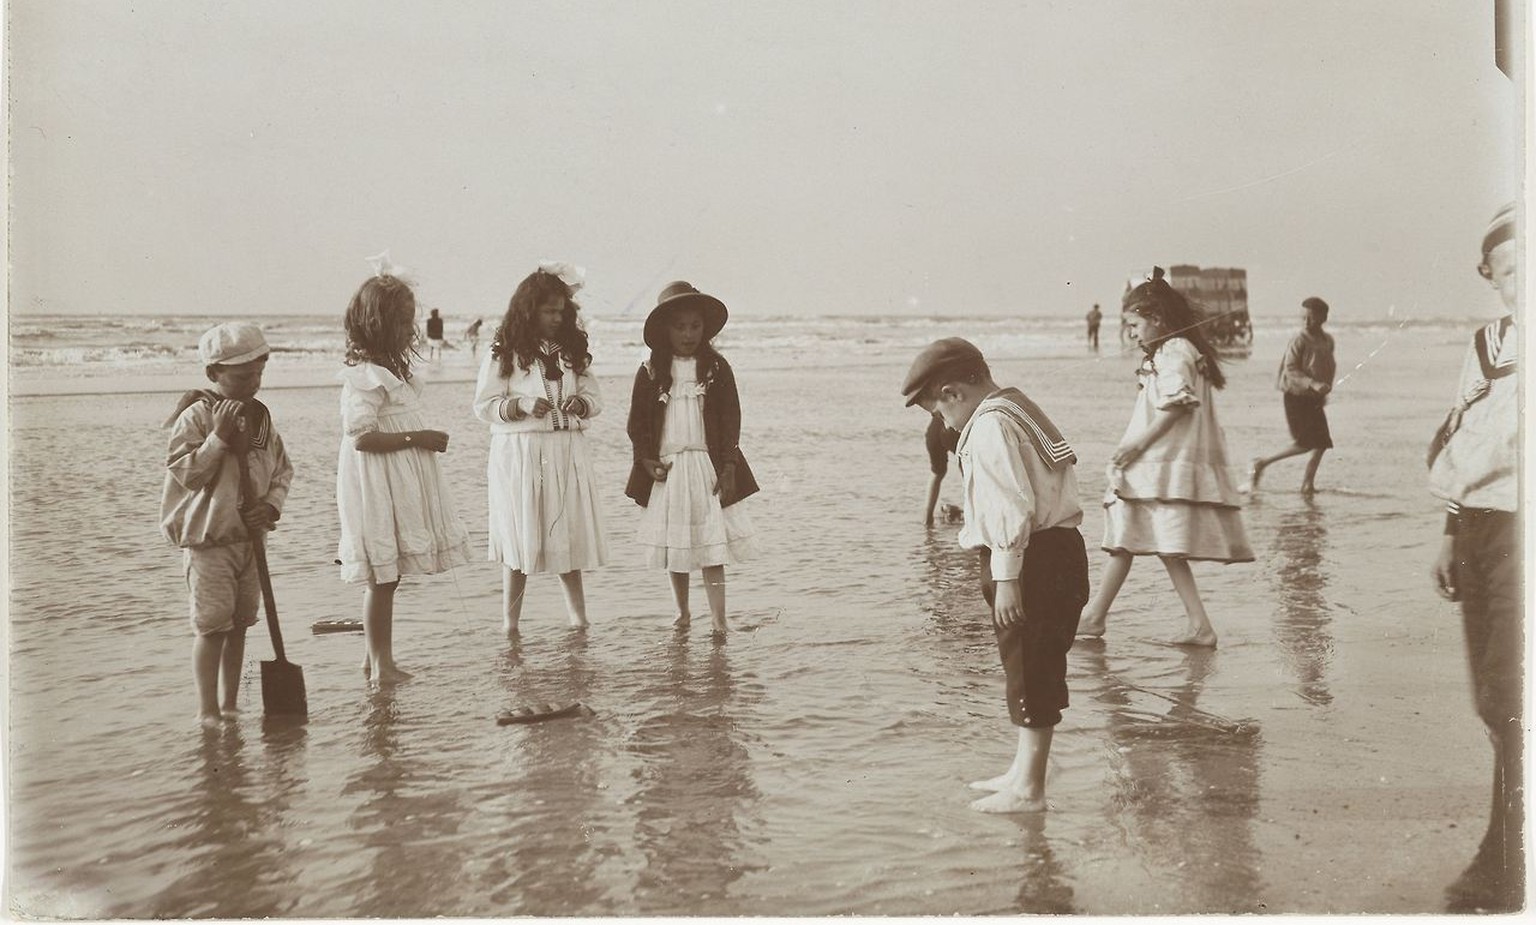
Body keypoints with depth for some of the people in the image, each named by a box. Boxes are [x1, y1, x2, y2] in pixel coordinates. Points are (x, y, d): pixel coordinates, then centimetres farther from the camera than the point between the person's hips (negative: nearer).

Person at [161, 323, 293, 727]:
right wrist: (219, 435, -25)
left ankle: (231, 704, 22)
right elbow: (185, 473, -18)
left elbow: (282, 469, 13)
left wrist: (271, 504, -5)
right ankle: (207, 709, 3)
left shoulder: (260, 418, 7)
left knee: (240, 622, 12)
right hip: (207, 539, -6)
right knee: (213, 624, -6)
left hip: (248, 536, 6)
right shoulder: (196, 417, -11)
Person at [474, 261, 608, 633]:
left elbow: (595, 399, 12)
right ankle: (509, 623, 10)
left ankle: (578, 612, 20)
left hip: (568, 453, 4)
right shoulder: (504, 352, -4)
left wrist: (581, 403, -10)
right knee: (521, 537, -1)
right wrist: (522, 405, -19)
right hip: (519, 453, -4)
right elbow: (484, 405, -4)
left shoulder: (572, 349, 10)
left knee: (569, 532, 7)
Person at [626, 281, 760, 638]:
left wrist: (728, 468, -7)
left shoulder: (717, 368, 2)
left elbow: (731, 420, 1)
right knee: (673, 544, 9)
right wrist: (649, 462, -7)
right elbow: (637, 424, 5)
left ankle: (718, 620, -8)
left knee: (712, 543, -7)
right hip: (666, 469, 2)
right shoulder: (651, 372, 4)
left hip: (708, 466, -2)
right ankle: (682, 612, 24)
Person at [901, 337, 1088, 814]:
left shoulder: (990, 425, -15)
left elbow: (1013, 506, -22)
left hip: (1031, 559, -10)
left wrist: (1006, 578, -21)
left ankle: (1029, 788, 6)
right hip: (1056, 551, 10)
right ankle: (1023, 771, 29)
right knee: (1030, 670, 18)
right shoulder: (1017, 410, 16)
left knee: (1030, 672, -2)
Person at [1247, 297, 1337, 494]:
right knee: (1305, 443, -12)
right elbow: (1290, 369, -18)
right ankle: (1262, 463, 1)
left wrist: (1325, 389, 12)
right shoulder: (1299, 340, -13)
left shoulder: (1328, 340, 7)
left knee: (1322, 442, 0)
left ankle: (1308, 483, 9)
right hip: (1297, 396, -7)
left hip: (1315, 399, 7)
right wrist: (1312, 384, -29)